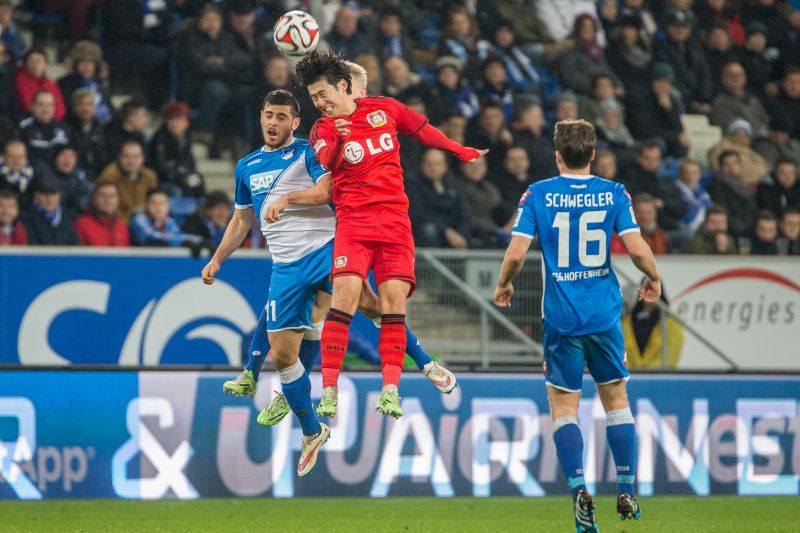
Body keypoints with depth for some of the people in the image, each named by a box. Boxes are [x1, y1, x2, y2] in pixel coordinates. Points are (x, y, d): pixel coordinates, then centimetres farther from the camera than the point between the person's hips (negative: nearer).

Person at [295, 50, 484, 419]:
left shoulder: (384, 109, 9)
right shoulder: (324, 128, 2)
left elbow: (422, 130, 26)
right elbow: (320, 165, -19)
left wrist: (460, 152, 32)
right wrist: (335, 139, -38)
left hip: (395, 219, 2)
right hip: (353, 220, -2)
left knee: (394, 299, -8)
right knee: (345, 293, -18)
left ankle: (390, 390, -6)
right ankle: (329, 389, -15)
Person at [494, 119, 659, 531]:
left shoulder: (537, 195, -3)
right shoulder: (614, 193, -1)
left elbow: (516, 253, -10)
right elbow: (637, 248, -8)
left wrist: (503, 285, 10)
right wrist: (653, 279, 12)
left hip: (561, 316, -1)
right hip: (605, 314, 1)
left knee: (563, 407, 4)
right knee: (616, 400, 15)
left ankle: (579, 490, -14)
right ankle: (626, 494, 15)